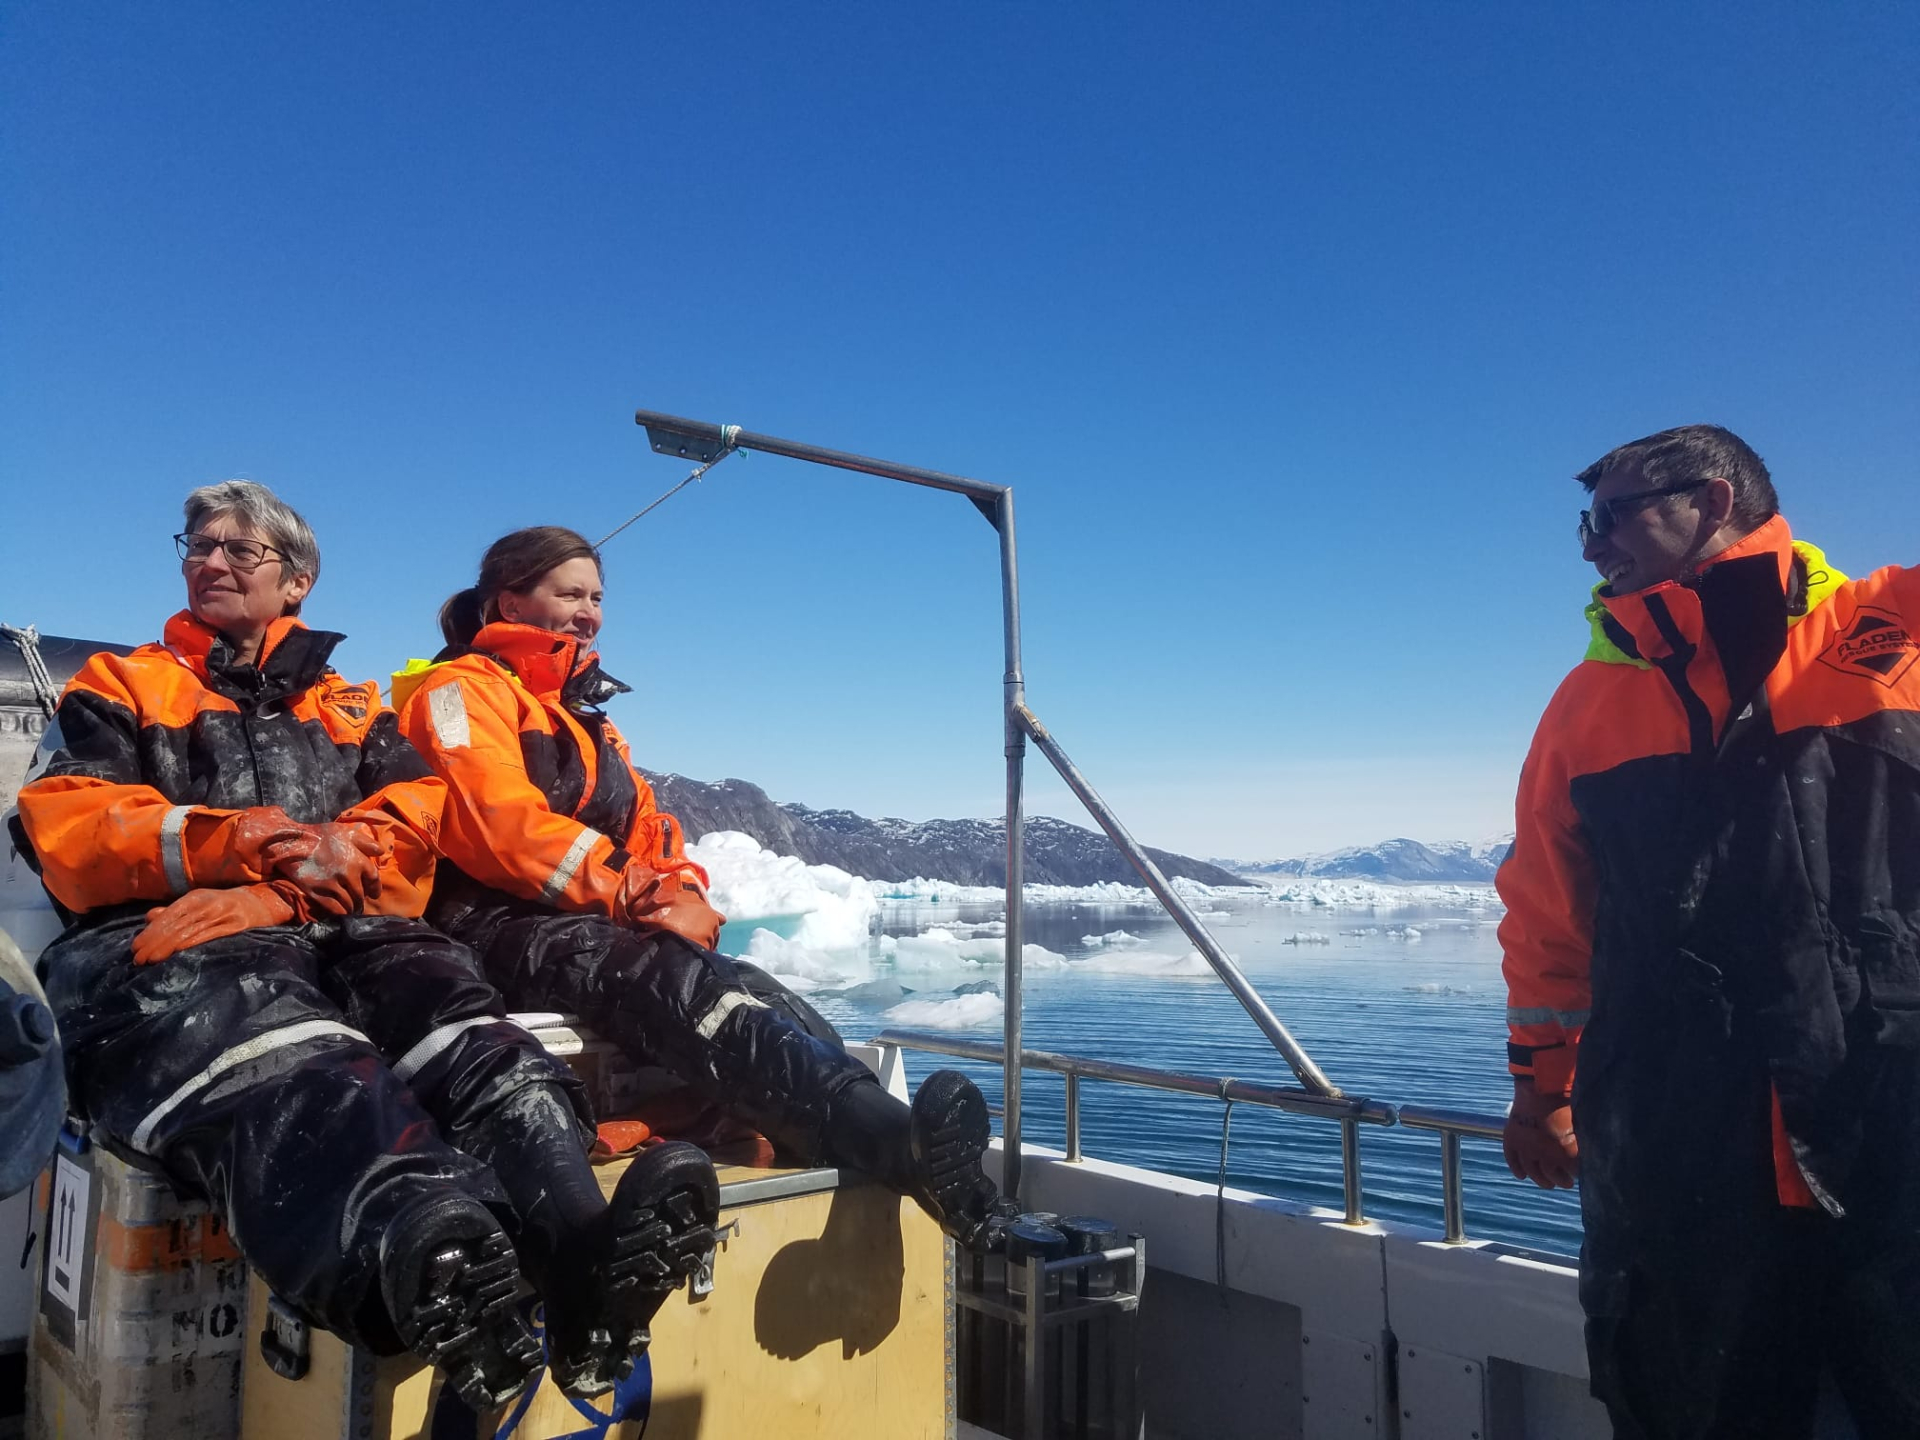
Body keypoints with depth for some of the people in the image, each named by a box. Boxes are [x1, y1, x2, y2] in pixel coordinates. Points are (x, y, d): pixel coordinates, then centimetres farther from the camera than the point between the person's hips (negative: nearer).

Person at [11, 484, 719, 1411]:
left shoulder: (350, 708, 32)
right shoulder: (121, 690, 27)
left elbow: (422, 812, 15)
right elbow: (68, 833, 9)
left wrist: (335, 858, -8)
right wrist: (253, 844, -7)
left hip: (347, 938, 3)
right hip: (171, 949, -2)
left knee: (446, 1007, -35)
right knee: (283, 1064, -41)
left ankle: (583, 1258, -61)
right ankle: (427, 1267, -72)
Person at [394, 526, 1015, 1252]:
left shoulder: (584, 717, 27)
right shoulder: (464, 691, 1)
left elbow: (651, 833, 19)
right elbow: (502, 825, -16)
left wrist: (685, 896, -4)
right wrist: (642, 898, -17)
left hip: (601, 929, 8)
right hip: (504, 930, -7)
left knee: (752, 995, -22)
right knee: (670, 981, -36)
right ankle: (900, 1139, -57)